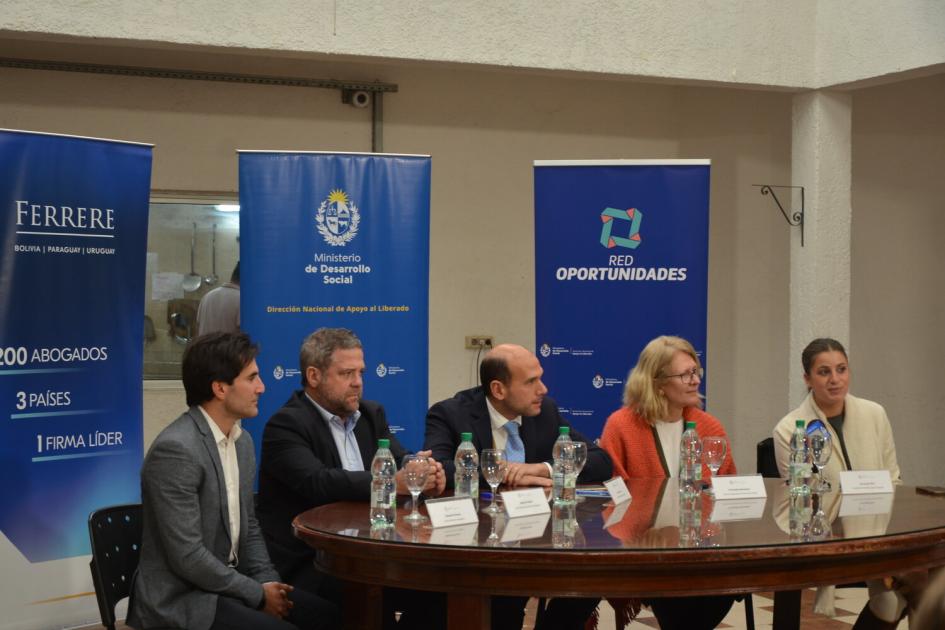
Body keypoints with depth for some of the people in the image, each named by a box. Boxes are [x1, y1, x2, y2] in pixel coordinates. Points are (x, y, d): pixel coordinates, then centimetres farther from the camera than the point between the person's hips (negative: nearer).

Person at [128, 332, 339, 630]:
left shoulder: (243, 441, 8)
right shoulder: (175, 449, -21)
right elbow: (188, 557, -22)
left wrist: (268, 582, 0)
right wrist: (258, 594, -12)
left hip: (227, 584, 8)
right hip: (182, 600, -8)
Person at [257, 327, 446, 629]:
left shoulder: (371, 414, 15)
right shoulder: (285, 425, -9)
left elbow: (401, 460, 6)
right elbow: (318, 481, -25)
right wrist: (392, 483, -33)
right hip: (305, 564, -7)